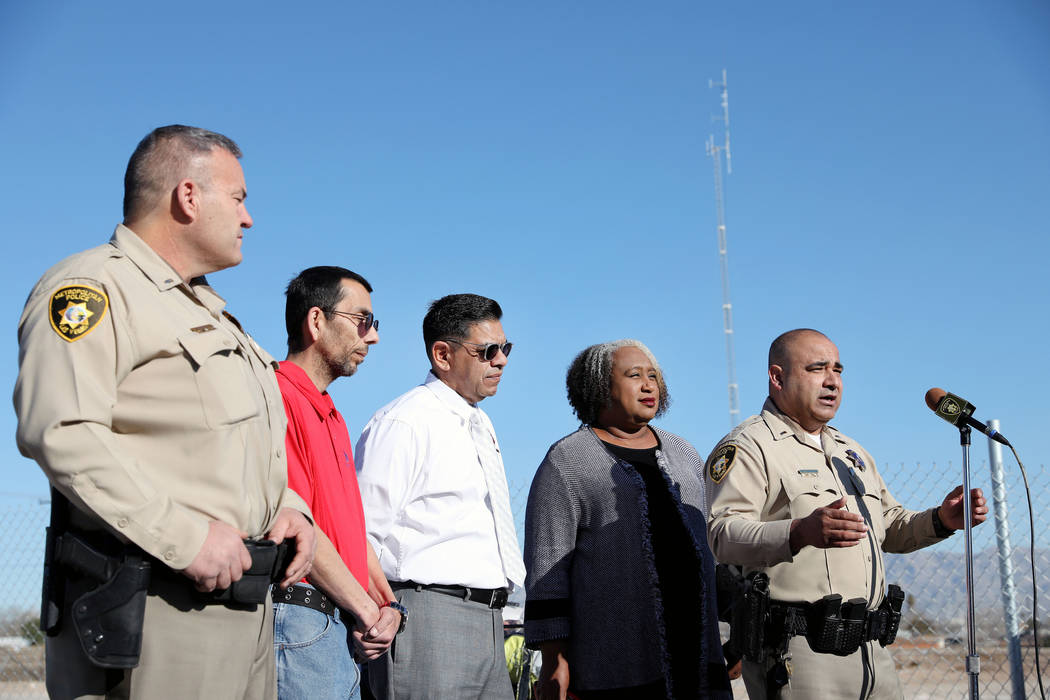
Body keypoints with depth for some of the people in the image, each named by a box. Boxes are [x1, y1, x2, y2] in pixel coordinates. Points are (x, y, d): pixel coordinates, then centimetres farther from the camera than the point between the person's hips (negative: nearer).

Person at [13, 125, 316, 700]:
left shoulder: (210, 312, 25)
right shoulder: (92, 286, -6)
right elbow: (59, 430, -22)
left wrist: (284, 502, 9)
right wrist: (183, 535, -23)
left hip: (244, 605, 9)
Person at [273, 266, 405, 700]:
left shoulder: (331, 416, 21)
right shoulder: (279, 397, -10)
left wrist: (387, 605, 5)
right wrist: (367, 609, -10)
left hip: (341, 628, 9)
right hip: (300, 620, -9)